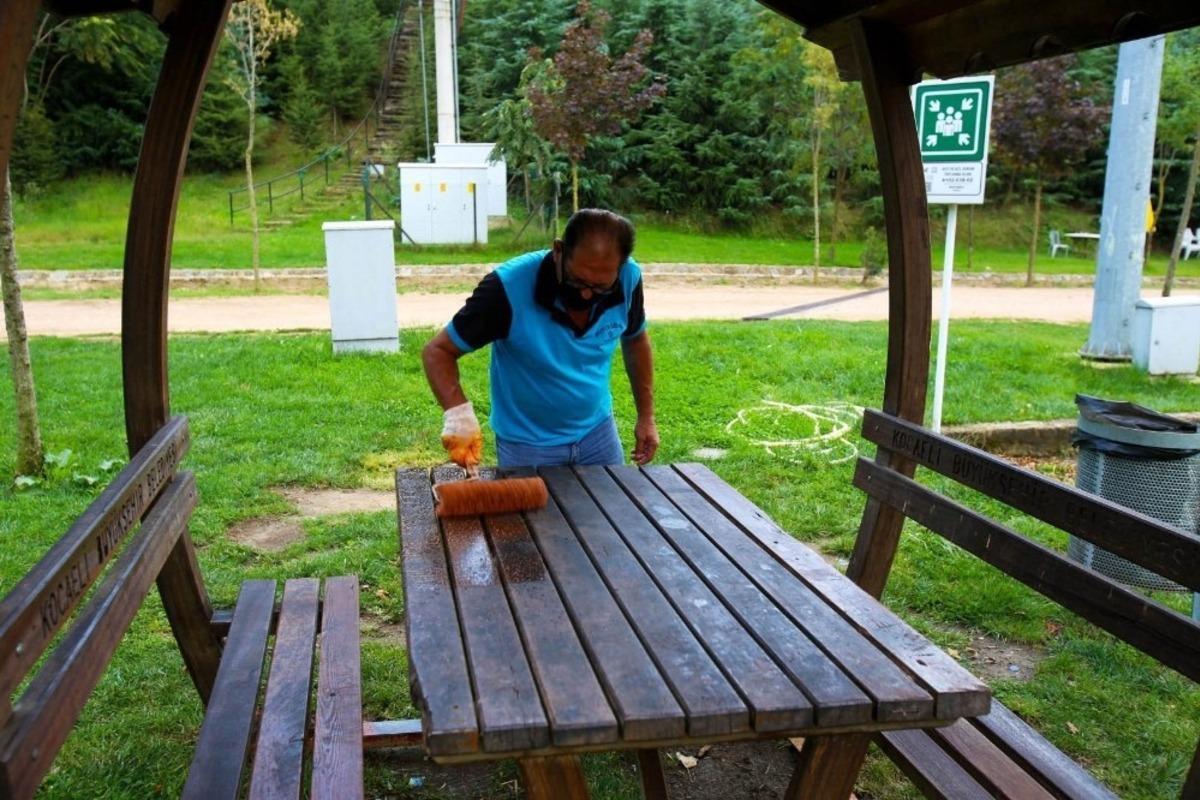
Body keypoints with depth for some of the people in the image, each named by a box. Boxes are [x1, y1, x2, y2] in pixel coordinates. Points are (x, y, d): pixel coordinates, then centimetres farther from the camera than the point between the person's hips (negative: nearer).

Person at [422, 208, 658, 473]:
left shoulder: (628, 280, -17)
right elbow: (438, 351, -19)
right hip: (526, 445, -3)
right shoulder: (509, 287, -27)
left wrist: (646, 415, 4)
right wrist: (458, 412, -36)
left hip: (598, 434, 4)